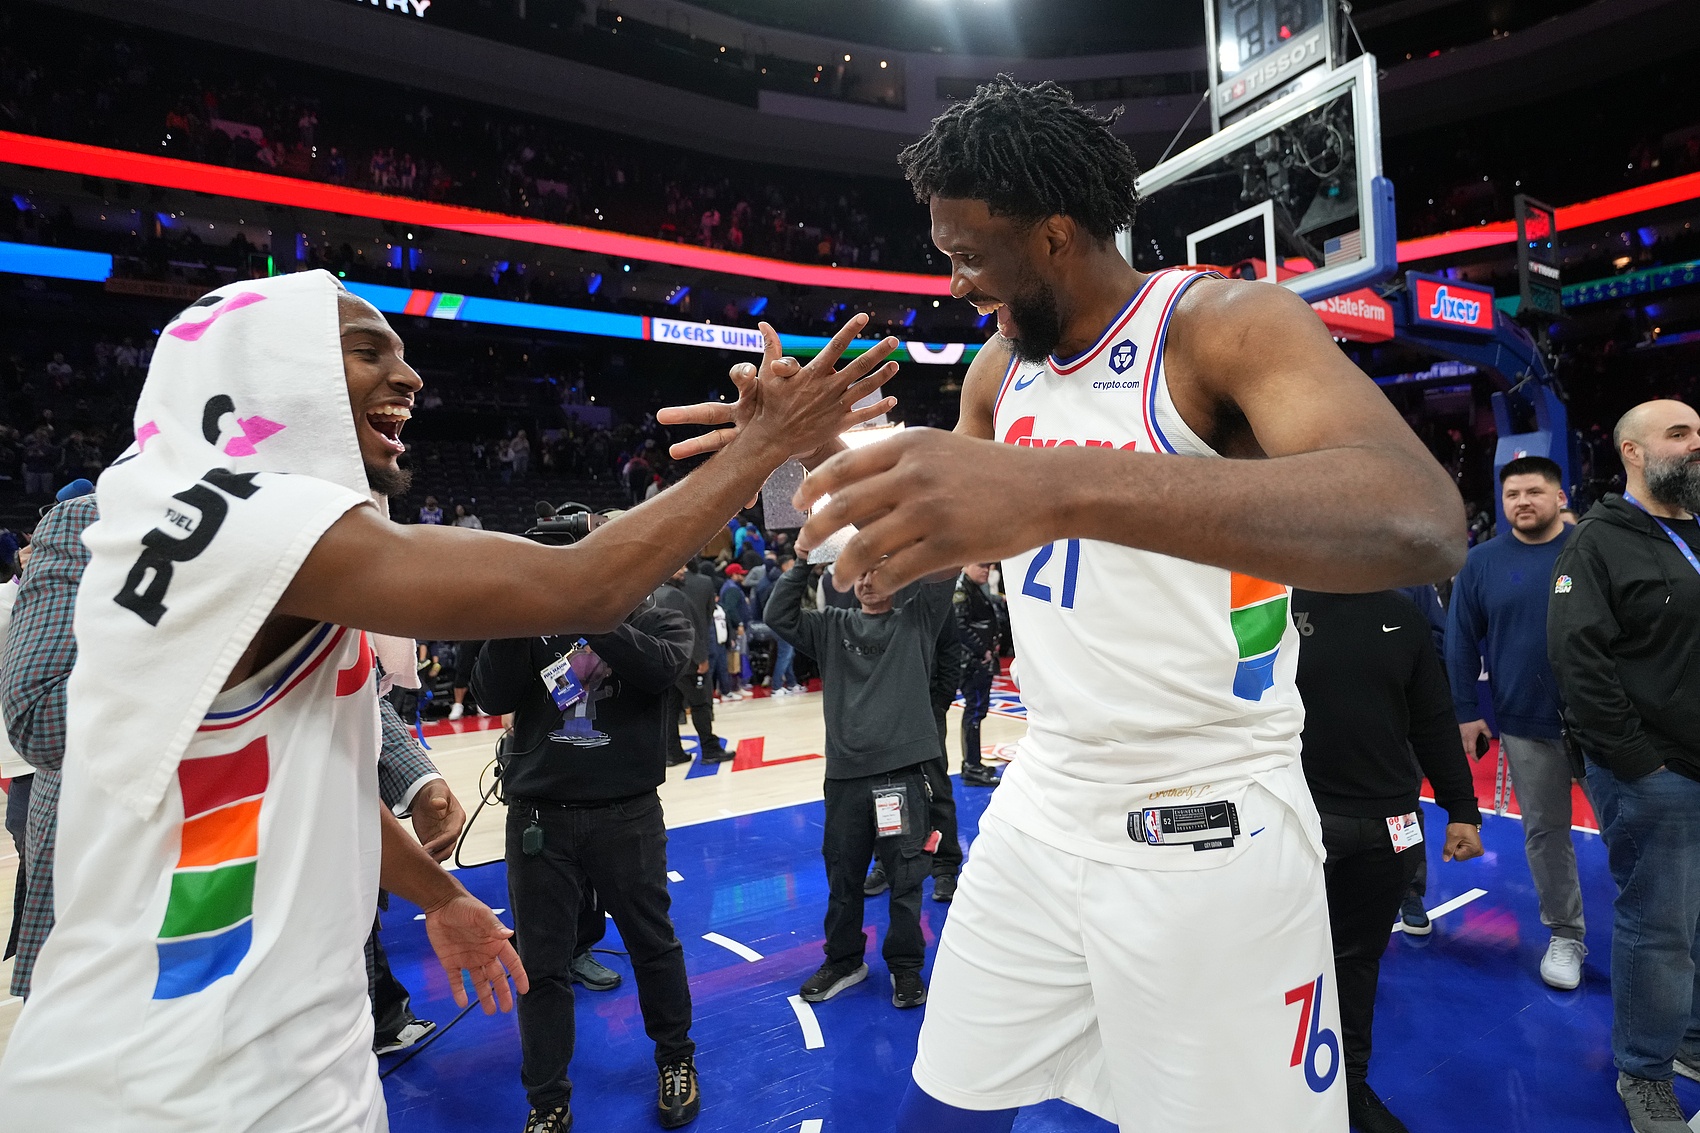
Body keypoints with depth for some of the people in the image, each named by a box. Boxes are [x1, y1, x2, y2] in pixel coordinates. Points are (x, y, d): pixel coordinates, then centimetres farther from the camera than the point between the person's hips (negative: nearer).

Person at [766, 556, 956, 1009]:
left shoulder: (916, 620, 6)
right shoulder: (832, 627, 12)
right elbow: (779, 616, 0)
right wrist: (804, 560, -4)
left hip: (904, 772, -2)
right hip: (845, 774, 2)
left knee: (906, 877, 7)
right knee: (843, 876, 14)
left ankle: (906, 965, 26)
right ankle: (843, 961, 34)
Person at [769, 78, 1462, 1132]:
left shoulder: (1227, 324, -13)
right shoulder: (1000, 368, 7)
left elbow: (1421, 522, -32)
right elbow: (953, 545, 18)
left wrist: (1063, 484, -45)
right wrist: (824, 451, 1)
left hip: (1209, 837, -5)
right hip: (1041, 812, 6)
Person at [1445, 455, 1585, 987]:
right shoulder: (1482, 562, 0)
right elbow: (1462, 642, 2)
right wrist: (1467, 711, -1)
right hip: (1525, 726, 1)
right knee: (1545, 832, 10)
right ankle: (1564, 933, 26)